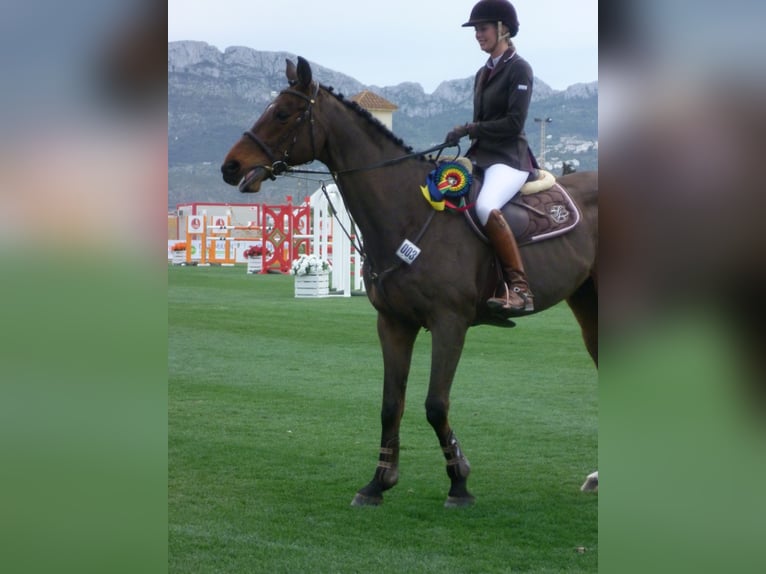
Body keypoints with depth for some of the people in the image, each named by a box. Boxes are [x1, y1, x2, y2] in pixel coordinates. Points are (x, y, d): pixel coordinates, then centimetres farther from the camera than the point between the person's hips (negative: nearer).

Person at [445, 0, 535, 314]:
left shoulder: (518, 69, -5)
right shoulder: (483, 73, 19)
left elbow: (514, 123, -14)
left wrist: (470, 129, -14)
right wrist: (464, 136, 5)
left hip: (509, 158, -9)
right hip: (481, 155, 9)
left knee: (486, 206, -36)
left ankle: (520, 288, -36)